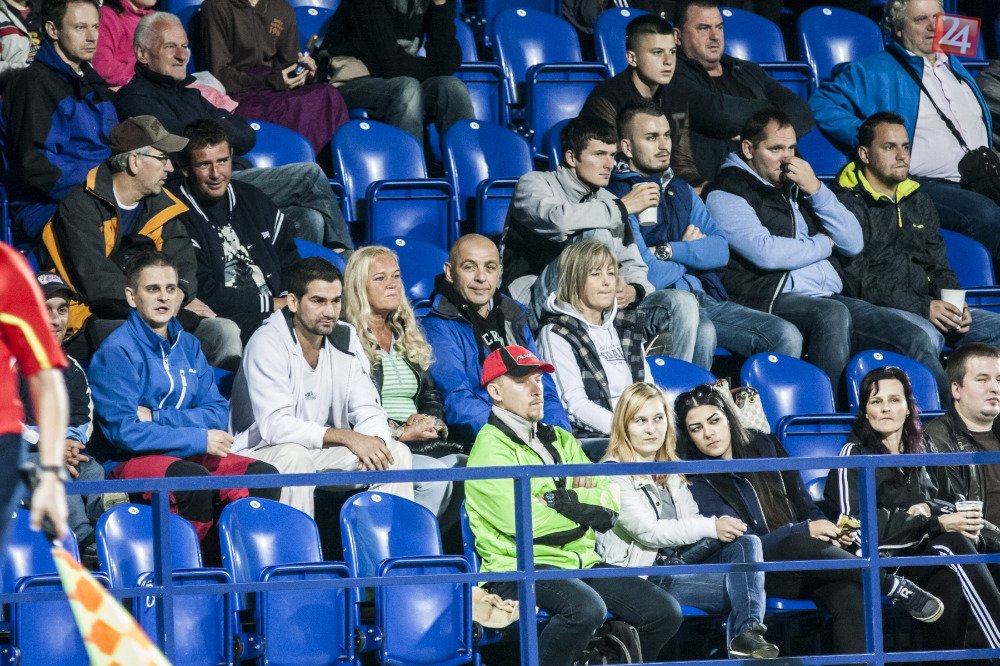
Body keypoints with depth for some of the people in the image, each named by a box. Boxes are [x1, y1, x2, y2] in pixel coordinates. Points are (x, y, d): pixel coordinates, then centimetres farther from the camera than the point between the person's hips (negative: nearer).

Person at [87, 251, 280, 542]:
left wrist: (157, 417, -10)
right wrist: (200, 440, -15)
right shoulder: (117, 351, -8)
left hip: (189, 455, 7)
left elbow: (218, 413, 7)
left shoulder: (187, 346, 14)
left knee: (263, 475, -15)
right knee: (194, 479, -35)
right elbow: (123, 431, -16)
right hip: (128, 463, -7)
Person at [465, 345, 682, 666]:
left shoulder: (560, 440, 19)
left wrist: (560, 500, -11)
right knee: (587, 608, -35)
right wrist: (584, 510, -3)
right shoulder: (491, 446, -5)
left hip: (581, 563, 7)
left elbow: (609, 507, 9)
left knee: (665, 612, -4)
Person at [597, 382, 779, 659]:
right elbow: (646, 531, -16)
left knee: (747, 543, -19)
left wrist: (722, 526, -9)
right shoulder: (613, 472, -6)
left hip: (681, 565, 7)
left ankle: (748, 633, -35)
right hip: (642, 578, -7)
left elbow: (692, 521, 16)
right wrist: (711, 527, -21)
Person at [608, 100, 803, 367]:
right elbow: (648, 274, -14)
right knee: (701, 332, -39)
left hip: (705, 299, 7)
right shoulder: (618, 197, -4)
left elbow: (721, 251, 8)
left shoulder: (682, 191, 22)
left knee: (787, 337, -13)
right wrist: (691, 251, 8)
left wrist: (666, 251, -8)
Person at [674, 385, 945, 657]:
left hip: (807, 563, 4)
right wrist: (804, 531, -21)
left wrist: (830, 533, -5)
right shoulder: (699, 483, -2)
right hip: (762, 572, -4)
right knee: (805, 542, -36)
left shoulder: (765, 446, 12)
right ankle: (894, 586, -20)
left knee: (851, 596, -30)